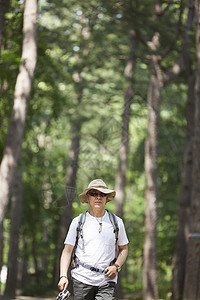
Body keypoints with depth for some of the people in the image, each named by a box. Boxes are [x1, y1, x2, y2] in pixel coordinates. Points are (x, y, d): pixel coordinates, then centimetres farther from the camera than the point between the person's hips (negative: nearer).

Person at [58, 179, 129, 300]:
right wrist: (63, 276, -7)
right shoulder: (78, 222, 6)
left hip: (107, 281, 0)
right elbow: (67, 251, 6)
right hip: (82, 279, 0)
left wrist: (116, 267, -1)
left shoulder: (117, 222, 9)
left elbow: (123, 248, 18)